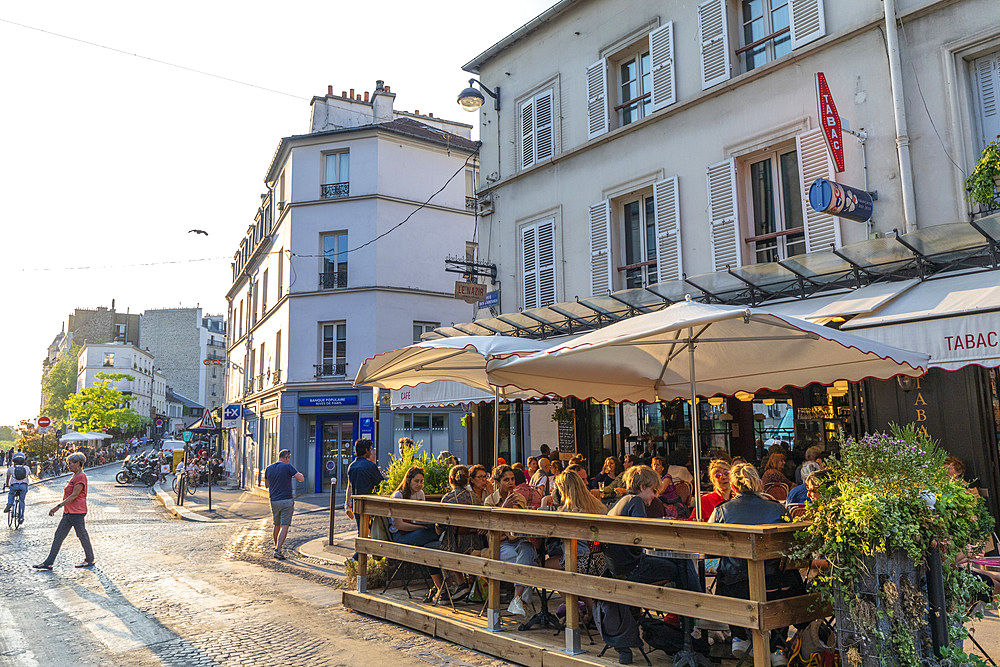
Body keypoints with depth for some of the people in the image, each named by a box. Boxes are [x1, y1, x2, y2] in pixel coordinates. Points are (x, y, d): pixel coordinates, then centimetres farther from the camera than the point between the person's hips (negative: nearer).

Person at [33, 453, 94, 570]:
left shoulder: (81, 477, -15)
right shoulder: (75, 476, 16)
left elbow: (74, 495, -20)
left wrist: (58, 506, -20)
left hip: (77, 512, -10)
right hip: (68, 512, 10)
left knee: (82, 536, 1)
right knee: (59, 535, 8)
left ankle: (89, 560, 14)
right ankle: (48, 562, 12)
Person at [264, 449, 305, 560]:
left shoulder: (268, 469, 5)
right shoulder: (288, 467, -10)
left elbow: (266, 485, 17)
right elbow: (301, 479, -10)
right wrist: (299, 474, 12)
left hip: (274, 501, 5)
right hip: (287, 501, -5)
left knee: (277, 526, 20)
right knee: (285, 527, -4)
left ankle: (276, 548, 32)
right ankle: (278, 550, -12)